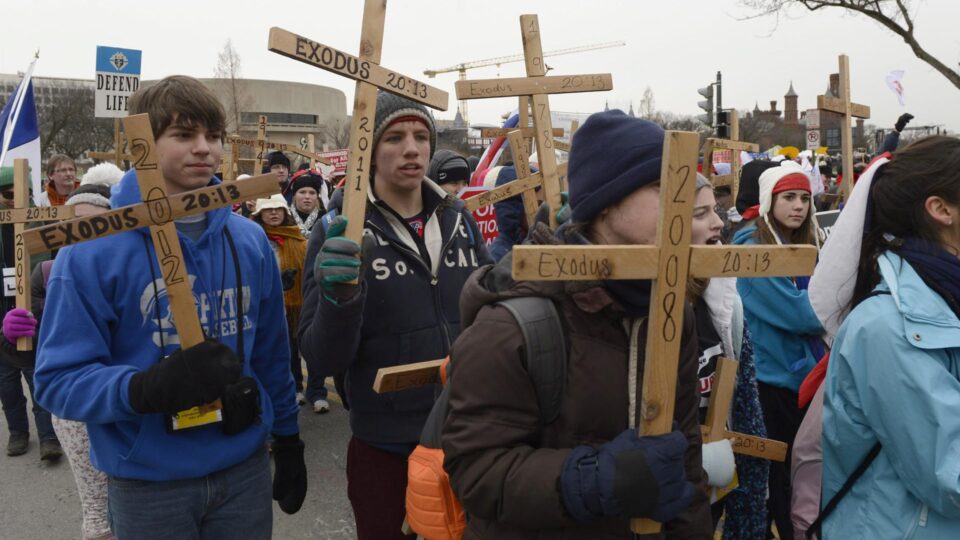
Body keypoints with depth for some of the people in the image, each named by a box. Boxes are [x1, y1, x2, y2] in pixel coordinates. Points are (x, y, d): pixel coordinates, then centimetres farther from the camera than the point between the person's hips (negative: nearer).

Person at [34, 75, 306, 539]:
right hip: (148, 483, -3)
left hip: (244, 469, 3)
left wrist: (289, 443, 12)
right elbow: (59, 378, -13)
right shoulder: (92, 251, -12)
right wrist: (147, 388, -31)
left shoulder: (250, 241, 1)